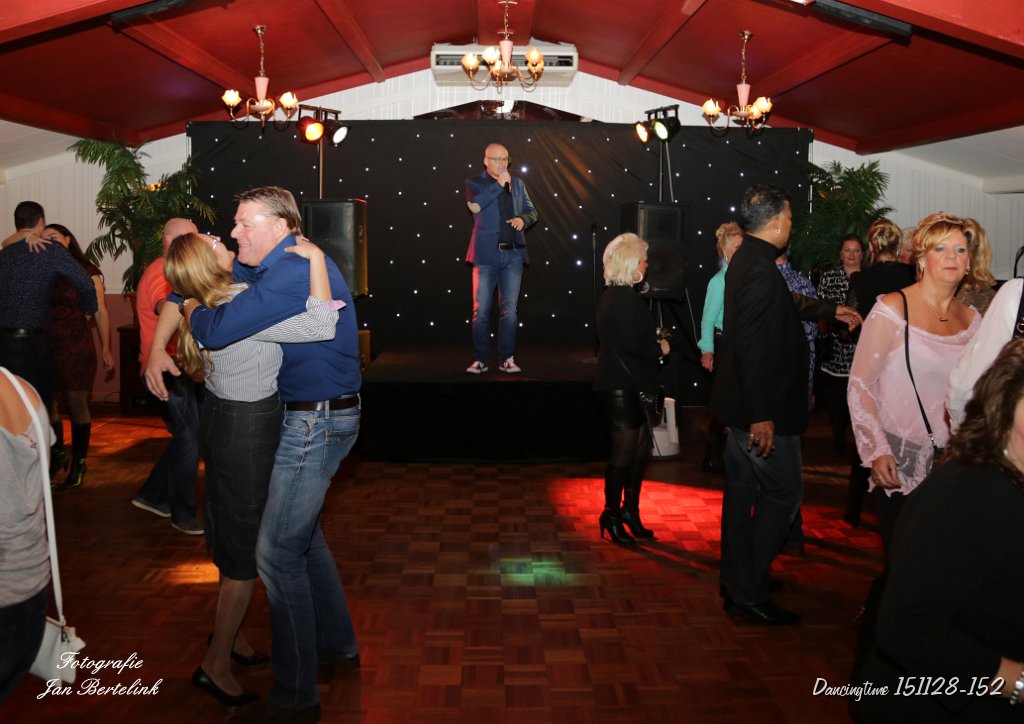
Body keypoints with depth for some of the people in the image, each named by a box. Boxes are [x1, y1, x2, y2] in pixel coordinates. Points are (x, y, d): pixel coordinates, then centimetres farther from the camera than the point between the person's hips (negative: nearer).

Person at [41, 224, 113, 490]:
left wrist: (106, 349, -2)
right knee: (47, 406, 10)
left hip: (76, 348, -3)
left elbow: (100, 311, 0)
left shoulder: (86, 271, -2)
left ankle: (78, 463, 17)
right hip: (44, 347, 4)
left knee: (76, 406, 3)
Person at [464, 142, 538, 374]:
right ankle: (480, 360, 7)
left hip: (513, 254, 3)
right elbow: (475, 206, -17)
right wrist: (498, 184, -14)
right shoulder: (475, 183, 3)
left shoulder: (518, 183, 15)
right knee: (481, 310, -1)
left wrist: (523, 219, -3)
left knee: (509, 310, 4)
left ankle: (507, 359, 11)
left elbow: (532, 212, 19)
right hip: (486, 254, -3)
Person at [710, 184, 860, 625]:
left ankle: (737, 581, 29)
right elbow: (754, 346, -27)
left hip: (742, 406, 10)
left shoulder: (747, 260, 11)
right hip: (762, 408, -10)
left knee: (743, 488, 17)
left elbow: (786, 306, 30)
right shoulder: (761, 268, -22)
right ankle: (749, 594, 5)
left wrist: (832, 310, 42)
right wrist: (763, 415, -27)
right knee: (783, 493, -1)